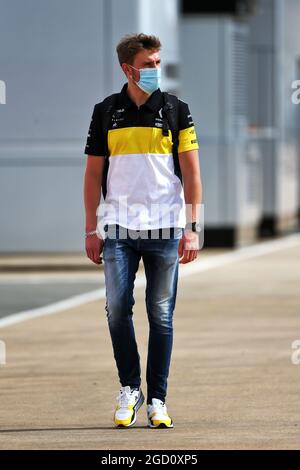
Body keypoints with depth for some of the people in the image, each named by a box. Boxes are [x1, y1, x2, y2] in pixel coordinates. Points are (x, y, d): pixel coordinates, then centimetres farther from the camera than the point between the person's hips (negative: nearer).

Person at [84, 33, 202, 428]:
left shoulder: (177, 110, 3)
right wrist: (91, 229, 6)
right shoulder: (105, 112, 6)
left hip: (165, 228, -1)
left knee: (161, 314, 2)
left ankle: (157, 400, 8)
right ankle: (129, 390, 11)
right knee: (117, 309, -5)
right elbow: (93, 173, 11)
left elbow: (192, 172, 2)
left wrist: (192, 227, -5)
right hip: (118, 228, 1)